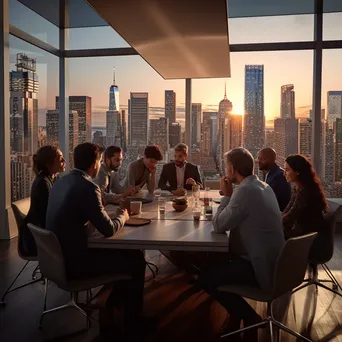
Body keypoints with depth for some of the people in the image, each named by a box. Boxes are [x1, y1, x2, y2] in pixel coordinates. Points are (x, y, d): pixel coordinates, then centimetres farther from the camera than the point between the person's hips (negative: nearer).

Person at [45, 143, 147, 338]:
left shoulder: (62, 181, 5)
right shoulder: (87, 187, -23)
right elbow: (109, 230, -20)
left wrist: (111, 213, 11)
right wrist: (122, 216, 1)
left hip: (60, 255, 9)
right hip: (73, 262, -9)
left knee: (123, 251, 22)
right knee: (136, 259, 4)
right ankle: (133, 319, 19)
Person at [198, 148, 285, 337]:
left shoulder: (245, 190, -23)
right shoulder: (264, 187, 8)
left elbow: (218, 225, -15)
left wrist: (227, 195, -5)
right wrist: (230, 196, 7)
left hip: (260, 267, -10)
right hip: (272, 261, 10)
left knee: (205, 276, -3)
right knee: (214, 262, 21)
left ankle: (249, 317, 9)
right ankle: (238, 312, 25)